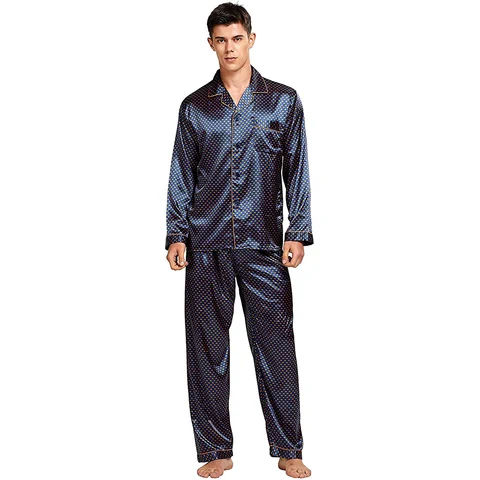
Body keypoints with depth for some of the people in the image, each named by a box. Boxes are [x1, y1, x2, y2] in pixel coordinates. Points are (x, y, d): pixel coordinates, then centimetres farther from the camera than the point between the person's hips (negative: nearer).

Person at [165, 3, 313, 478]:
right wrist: (175, 235, 2)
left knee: (276, 345, 0)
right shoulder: (194, 106, 10)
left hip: (264, 243, -1)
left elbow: (297, 172, 6)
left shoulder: (283, 101, 7)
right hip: (206, 245, 1)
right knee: (207, 347, 4)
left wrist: (298, 233, -2)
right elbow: (181, 176, 11)